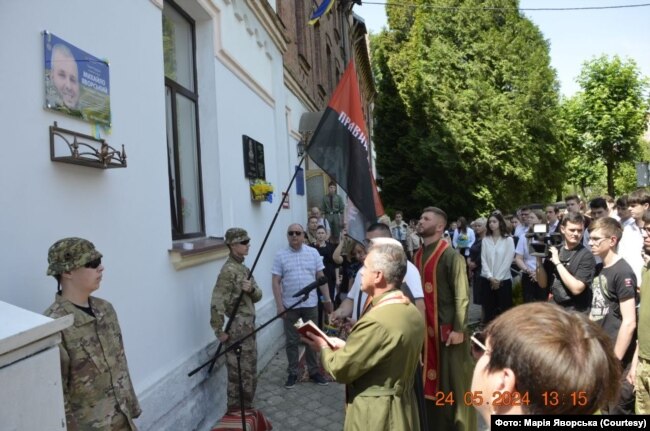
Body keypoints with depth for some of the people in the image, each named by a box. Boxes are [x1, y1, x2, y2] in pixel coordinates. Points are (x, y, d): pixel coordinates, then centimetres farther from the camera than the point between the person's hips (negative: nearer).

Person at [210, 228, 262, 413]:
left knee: (250, 371, 18)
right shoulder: (229, 270, -17)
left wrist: (251, 289, -12)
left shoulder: (243, 267, 11)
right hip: (238, 329, -9)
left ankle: (245, 408, 32)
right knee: (239, 373, 2)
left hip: (248, 327, 9)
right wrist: (219, 331, -19)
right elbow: (217, 303, -23)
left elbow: (258, 296, 10)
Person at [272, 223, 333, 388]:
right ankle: (292, 373, 24)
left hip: (310, 304, 2)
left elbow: (321, 277, 5)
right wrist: (279, 305, -9)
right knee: (292, 341, 10)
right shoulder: (281, 255, -3)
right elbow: (276, 282, -4)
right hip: (290, 306, -1)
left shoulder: (313, 252, 2)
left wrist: (327, 299, 2)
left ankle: (314, 371, 26)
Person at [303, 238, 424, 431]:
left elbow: (340, 370, -18)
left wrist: (324, 347, 0)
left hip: (376, 415, -8)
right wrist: (347, 346, 3)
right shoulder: (413, 312, -1)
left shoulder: (376, 321, -29)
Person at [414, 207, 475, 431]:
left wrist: (458, 329, -15)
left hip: (447, 326, -6)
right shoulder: (418, 256, 7)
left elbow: (462, 295, -13)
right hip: (425, 326, 6)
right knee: (431, 376, 15)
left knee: (452, 378, 7)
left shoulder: (451, 257, -13)